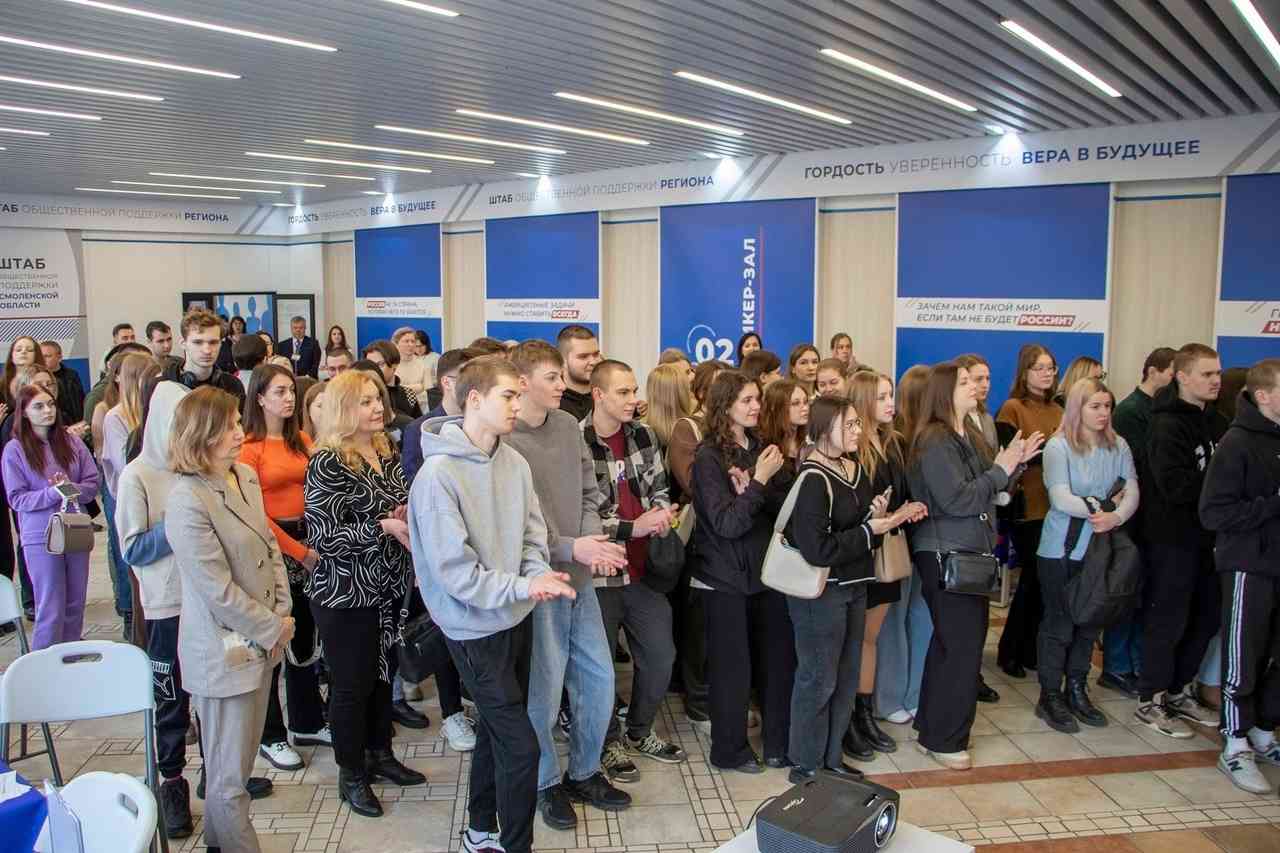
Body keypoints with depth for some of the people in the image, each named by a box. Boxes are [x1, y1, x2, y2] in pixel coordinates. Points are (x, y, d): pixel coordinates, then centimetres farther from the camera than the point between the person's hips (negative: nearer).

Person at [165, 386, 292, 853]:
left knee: (238, 758, 24)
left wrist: (281, 613, -1)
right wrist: (274, 628, -13)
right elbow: (218, 591, -22)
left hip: (261, 640, 8)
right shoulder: (187, 501, -23)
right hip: (224, 652, -8)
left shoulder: (245, 476, 2)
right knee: (229, 776, 6)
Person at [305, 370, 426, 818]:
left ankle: (380, 754, 36)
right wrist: (383, 527, -26)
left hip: (388, 588, 7)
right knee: (352, 683, 6)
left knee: (383, 672, 18)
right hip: (345, 595, -7)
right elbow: (324, 537, -21)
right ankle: (351, 775, 24)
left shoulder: (386, 453, 6)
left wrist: (409, 515, -4)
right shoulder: (328, 463, -17)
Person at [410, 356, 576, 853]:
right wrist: (521, 588, -23)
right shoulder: (439, 473, -21)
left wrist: (538, 577, -14)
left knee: (496, 730, 21)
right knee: (520, 745, -3)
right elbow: (453, 570, -23)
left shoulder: (514, 462, -2)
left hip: (517, 617, 7)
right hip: (476, 627, -7)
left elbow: (533, 537, 5)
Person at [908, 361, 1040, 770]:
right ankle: (944, 741, 10)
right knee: (961, 647, -4)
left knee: (949, 644, 17)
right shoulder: (934, 441, -15)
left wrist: (1013, 462, 6)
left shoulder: (966, 436, 14)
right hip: (945, 556, -9)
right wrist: (1002, 468, -15)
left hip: (968, 553, 9)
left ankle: (932, 727, 30)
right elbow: (957, 500, -21)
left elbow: (980, 490, 18)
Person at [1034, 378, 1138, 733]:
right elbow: (1061, 499, -17)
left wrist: (1115, 516, -22)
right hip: (1061, 549, -5)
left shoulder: (1118, 447, 5)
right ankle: (1050, 697, 15)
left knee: (1089, 623, 13)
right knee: (1059, 624, 3)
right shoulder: (1058, 447, -10)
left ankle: (1076, 691, 28)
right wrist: (1101, 507, -17)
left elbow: (1132, 491, -4)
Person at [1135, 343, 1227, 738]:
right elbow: (1175, 486, -25)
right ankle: (1151, 701, 13)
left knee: (1207, 616, 15)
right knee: (1167, 620, 0)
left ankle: (1180, 691, 31)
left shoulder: (1215, 421, 11)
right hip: (1173, 538, -8)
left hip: (1206, 536, 8)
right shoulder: (1168, 426, -15)